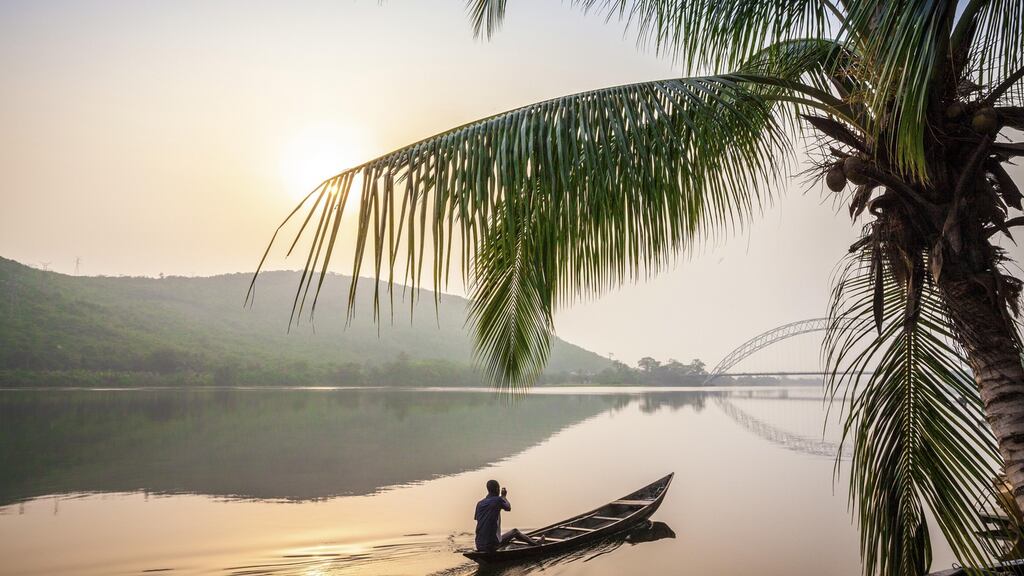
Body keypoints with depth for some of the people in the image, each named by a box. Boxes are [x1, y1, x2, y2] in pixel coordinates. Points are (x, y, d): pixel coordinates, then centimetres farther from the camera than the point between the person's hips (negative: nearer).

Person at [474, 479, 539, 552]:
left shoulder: (479, 503, 5)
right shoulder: (498, 500, -9)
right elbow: (508, 508, 10)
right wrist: (504, 496, 24)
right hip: (493, 545, -5)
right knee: (515, 531, 17)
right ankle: (535, 543, 30)